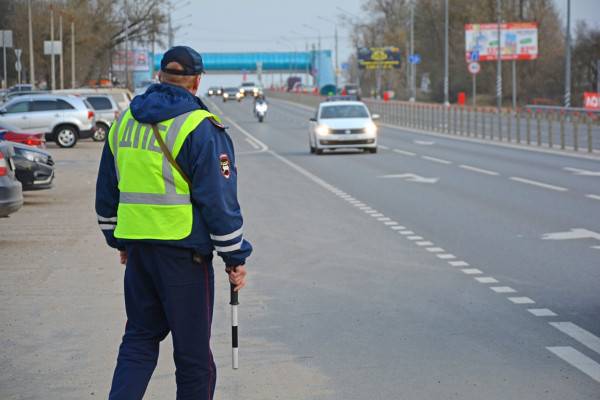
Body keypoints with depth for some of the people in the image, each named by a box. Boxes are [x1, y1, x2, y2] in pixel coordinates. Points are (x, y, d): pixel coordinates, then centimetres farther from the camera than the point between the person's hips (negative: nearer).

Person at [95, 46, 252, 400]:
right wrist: (235, 257, -5)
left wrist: (119, 240, 27)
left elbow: (107, 192, 17)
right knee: (192, 348, 5)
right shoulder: (201, 128, -11)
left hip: (137, 247, 6)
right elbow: (219, 200, -12)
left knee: (139, 337, 16)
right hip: (183, 251, -6)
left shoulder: (124, 123, 9)